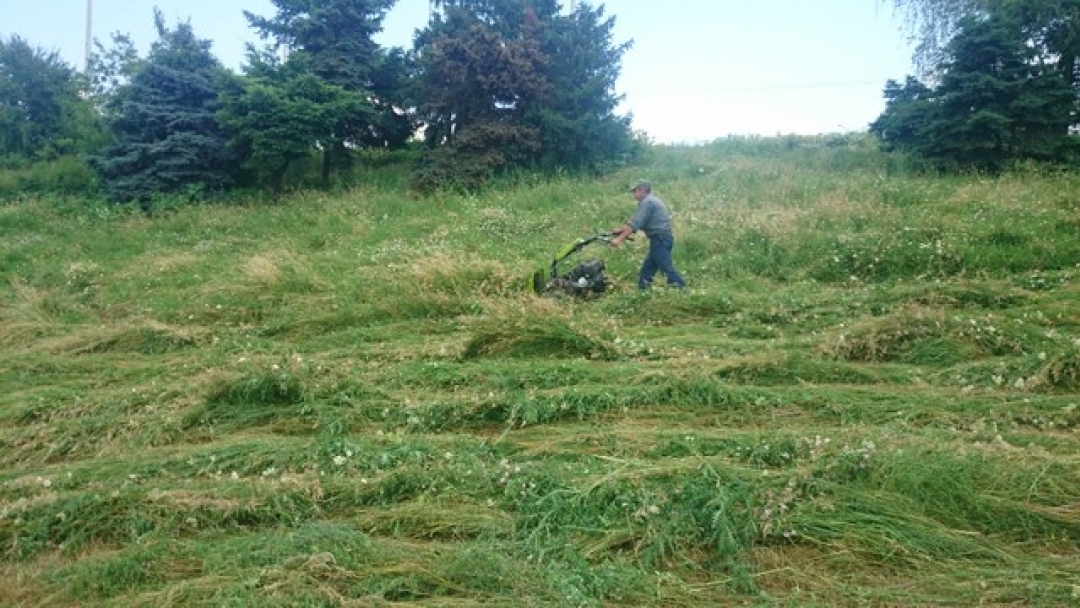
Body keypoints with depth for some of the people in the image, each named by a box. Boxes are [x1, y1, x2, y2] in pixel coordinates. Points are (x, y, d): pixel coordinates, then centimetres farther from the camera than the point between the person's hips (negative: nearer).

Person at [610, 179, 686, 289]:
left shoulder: (647, 202, -11)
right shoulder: (651, 200, 21)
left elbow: (635, 224, -18)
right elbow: (637, 221, 26)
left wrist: (619, 239, -18)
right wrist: (621, 229, 25)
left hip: (660, 239, -10)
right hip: (662, 239, 10)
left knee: (667, 268, -10)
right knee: (647, 269, 13)